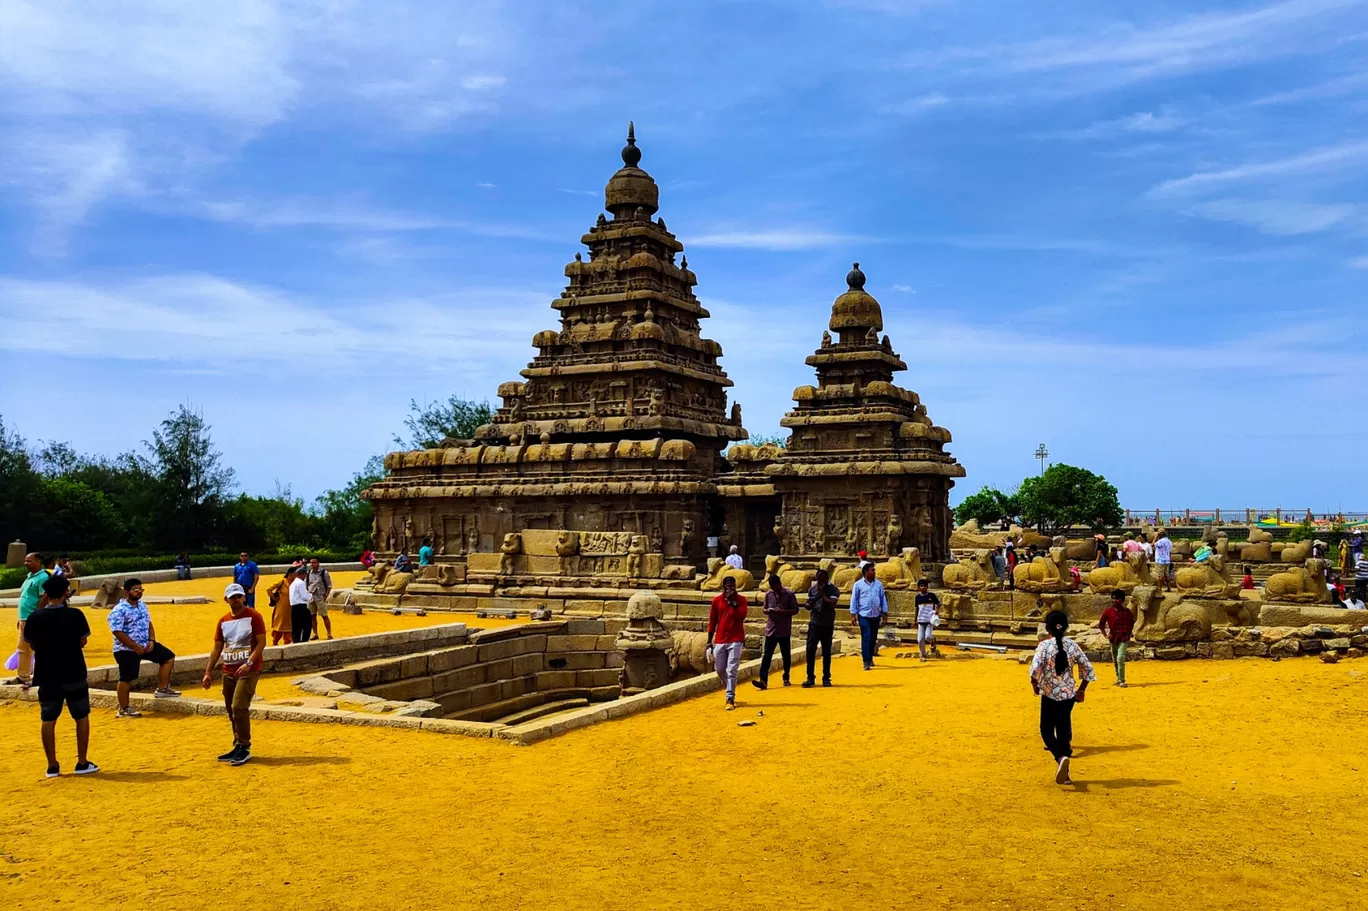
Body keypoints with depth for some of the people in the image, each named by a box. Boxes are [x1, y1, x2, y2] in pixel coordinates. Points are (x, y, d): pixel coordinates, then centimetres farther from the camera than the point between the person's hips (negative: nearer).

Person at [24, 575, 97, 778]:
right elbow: (83, 642, -5)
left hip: (47, 676, 2)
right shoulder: (75, 615, -12)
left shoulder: (35, 617, -6)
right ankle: (82, 763, 11)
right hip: (73, 674, -2)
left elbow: (33, 645, 4)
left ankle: (52, 766, 12)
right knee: (81, 716, 10)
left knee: (48, 720, 10)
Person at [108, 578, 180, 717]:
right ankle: (123, 709, 11)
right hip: (127, 650, -8)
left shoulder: (142, 606, 8)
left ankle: (162, 689, 15)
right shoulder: (119, 611, -19)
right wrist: (135, 647, -22)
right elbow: (118, 633, -23)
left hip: (145, 645, 8)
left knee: (168, 657, 7)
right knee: (126, 679, 0)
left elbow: (149, 624, 15)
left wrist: (151, 640, -1)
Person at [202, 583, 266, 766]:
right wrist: (208, 672, 7)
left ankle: (244, 748, -5)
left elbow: (261, 642, -12)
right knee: (231, 710, 11)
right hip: (228, 671, 7)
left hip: (249, 670, -6)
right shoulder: (223, 620, 10)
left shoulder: (253, 616, -8)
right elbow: (217, 648, 13)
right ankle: (238, 747, 22)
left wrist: (248, 663, -22)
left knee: (239, 707, -14)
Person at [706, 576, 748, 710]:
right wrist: (709, 641, 6)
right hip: (720, 641, 3)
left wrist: (733, 602, -17)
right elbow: (712, 622, 8)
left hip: (736, 640, -3)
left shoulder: (741, 599, 0)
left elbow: (741, 616, -16)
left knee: (731, 671, -9)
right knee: (719, 669, 8)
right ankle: (731, 691, 31)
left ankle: (730, 699, -8)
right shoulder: (716, 601, 4)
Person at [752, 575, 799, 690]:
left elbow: (795, 610, -3)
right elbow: (764, 608, 14)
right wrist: (767, 610, -10)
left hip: (784, 631, -2)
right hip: (770, 630, 2)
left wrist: (783, 611, -19)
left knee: (786, 656, 10)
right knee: (766, 656, -7)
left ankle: (786, 678, 28)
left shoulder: (789, 594, -4)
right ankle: (763, 680, -13)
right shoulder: (768, 594, 6)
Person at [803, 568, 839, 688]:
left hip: (827, 625, -2)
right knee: (810, 650, -6)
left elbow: (832, 604, -19)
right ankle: (810, 678, -1)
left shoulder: (833, 590, -5)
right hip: (814, 624, 2)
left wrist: (822, 593, -17)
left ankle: (826, 678, 14)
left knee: (826, 652, 5)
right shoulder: (812, 589, 6)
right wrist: (808, 605, -7)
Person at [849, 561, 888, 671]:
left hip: (876, 616, 4)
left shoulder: (878, 584, 7)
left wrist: (884, 612, 9)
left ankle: (870, 658, 27)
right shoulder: (858, 584, -2)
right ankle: (866, 662, -9)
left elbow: (883, 598, 12)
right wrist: (853, 614, -4)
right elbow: (854, 599, -1)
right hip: (864, 615, -4)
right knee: (866, 638, -8)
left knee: (873, 639, 12)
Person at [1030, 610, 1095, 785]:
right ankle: (1064, 772, 16)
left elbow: (1035, 669, -22)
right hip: (1068, 695, 4)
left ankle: (1061, 757, -16)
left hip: (1049, 695, -4)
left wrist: (1035, 684, -3)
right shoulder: (1072, 645, 0)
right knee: (1064, 732, 13)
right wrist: (1081, 689, 13)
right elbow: (1088, 669, 2)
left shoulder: (1044, 646, -12)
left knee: (1047, 730, 11)